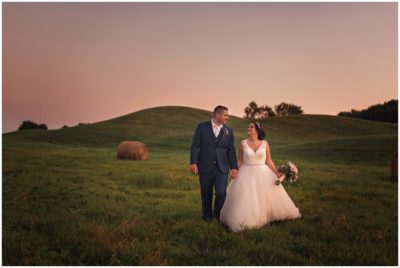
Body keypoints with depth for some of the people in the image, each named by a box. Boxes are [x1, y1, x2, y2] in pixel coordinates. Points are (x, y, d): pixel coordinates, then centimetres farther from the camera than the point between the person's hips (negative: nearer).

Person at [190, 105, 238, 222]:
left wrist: (233, 167, 1)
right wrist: (193, 162, -14)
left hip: (222, 169, 1)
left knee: (221, 193, -8)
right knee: (206, 194, 10)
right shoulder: (202, 127, -1)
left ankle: (217, 213, 20)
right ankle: (207, 216, 33)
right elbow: (195, 146, -5)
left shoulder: (229, 131, 7)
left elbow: (231, 150, 7)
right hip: (205, 167, -1)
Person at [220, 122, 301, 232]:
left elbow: (269, 161, 1)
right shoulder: (243, 143, -3)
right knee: (246, 199, -1)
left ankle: (265, 216, 30)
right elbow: (240, 160, 2)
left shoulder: (265, 144, -2)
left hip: (263, 173, 1)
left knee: (267, 198, 8)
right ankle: (247, 220, 14)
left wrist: (277, 172, -8)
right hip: (247, 174, -1)